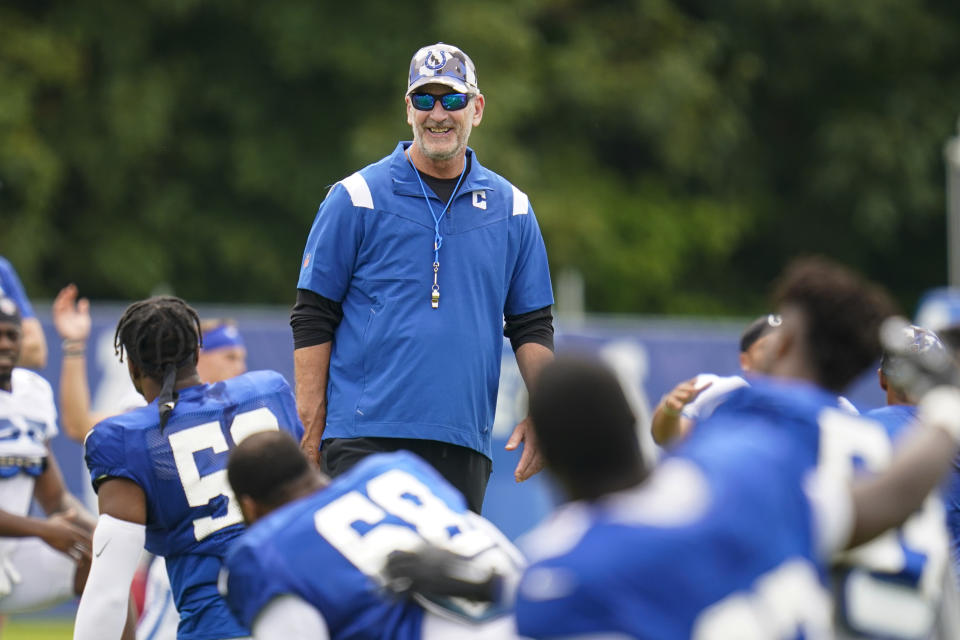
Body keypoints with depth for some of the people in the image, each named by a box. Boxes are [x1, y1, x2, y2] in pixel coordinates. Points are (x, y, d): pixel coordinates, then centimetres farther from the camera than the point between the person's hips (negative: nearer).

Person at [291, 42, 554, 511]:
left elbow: (531, 325, 17)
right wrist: (312, 429, -4)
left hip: (464, 447, 4)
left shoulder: (511, 208, 13)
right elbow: (312, 319, 3)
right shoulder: (356, 198, 3)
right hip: (365, 438, -4)